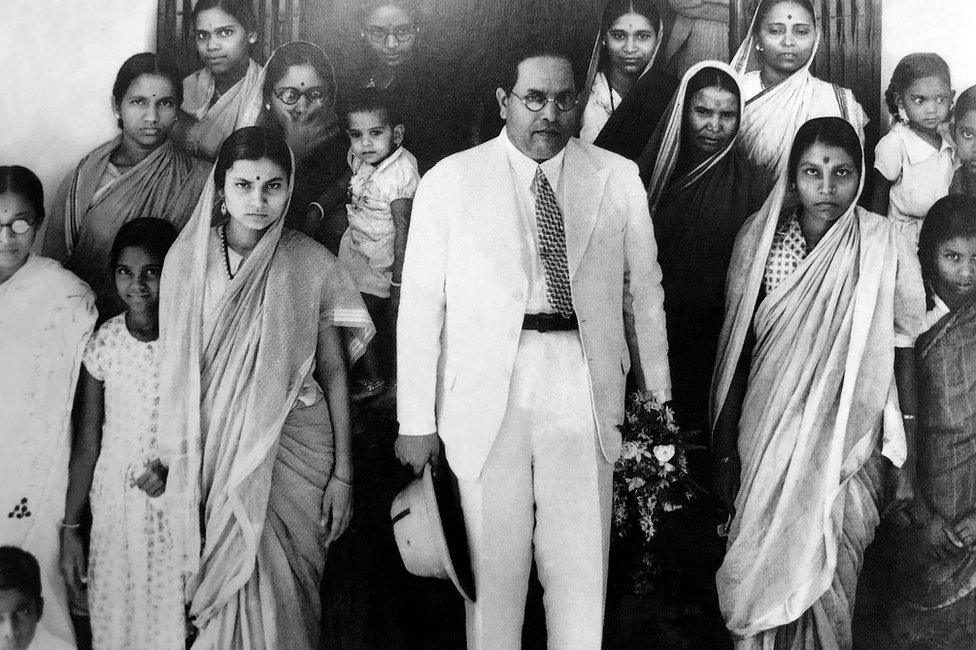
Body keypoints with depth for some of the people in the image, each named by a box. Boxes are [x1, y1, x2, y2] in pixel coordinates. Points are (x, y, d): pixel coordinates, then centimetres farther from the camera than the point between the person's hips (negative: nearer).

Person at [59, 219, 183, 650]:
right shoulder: (104, 342, -6)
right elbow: (87, 442, 0)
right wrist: (70, 528, 2)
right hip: (115, 497, 2)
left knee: (170, 611, 9)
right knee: (115, 612, 12)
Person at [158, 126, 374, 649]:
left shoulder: (311, 263, -5)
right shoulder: (186, 258, -2)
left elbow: (333, 371, 0)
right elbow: (175, 368, 5)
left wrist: (343, 473, -1)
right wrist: (169, 457, 2)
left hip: (294, 447, -1)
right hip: (215, 448, 1)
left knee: (280, 588, 2)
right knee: (225, 583, 7)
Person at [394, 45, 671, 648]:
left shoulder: (619, 178, 6)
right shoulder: (449, 181, 1)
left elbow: (644, 288, 11)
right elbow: (421, 304, 1)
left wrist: (658, 396, 8)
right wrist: (416, 420, -1)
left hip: (585, 389, 1)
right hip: (485, 390, -1)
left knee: (583, 566, 7)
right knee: (491, 562, 7)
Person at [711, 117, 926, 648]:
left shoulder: (885, 248, -8)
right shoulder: (760, 239, -4)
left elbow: (903, 359, -3)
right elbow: (736, 353, 1)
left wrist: (905, 463, -3)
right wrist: (723, 453, 3)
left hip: (845, 444, -1)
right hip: (767, 439, 1)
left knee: (826, 576, 9)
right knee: (762, 573, 10)